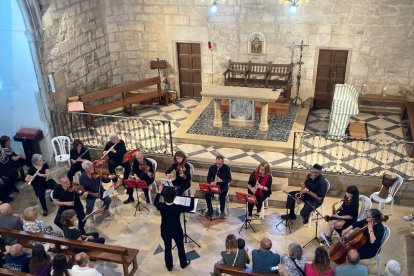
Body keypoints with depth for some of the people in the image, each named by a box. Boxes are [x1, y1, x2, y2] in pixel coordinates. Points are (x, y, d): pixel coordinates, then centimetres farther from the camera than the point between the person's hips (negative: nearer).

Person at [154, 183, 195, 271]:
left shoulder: (161, 206, -21)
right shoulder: (178, 208, -29)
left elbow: (155, 202, 4)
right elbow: (191, 208, -15)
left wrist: (159, 191, 10)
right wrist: (192, 196, -8)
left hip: (165, 231, 2)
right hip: (177, 231, -2)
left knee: (167, 248, 21)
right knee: (180, 247, 21)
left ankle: (169, 266, 38)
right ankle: (183, 264, 42)